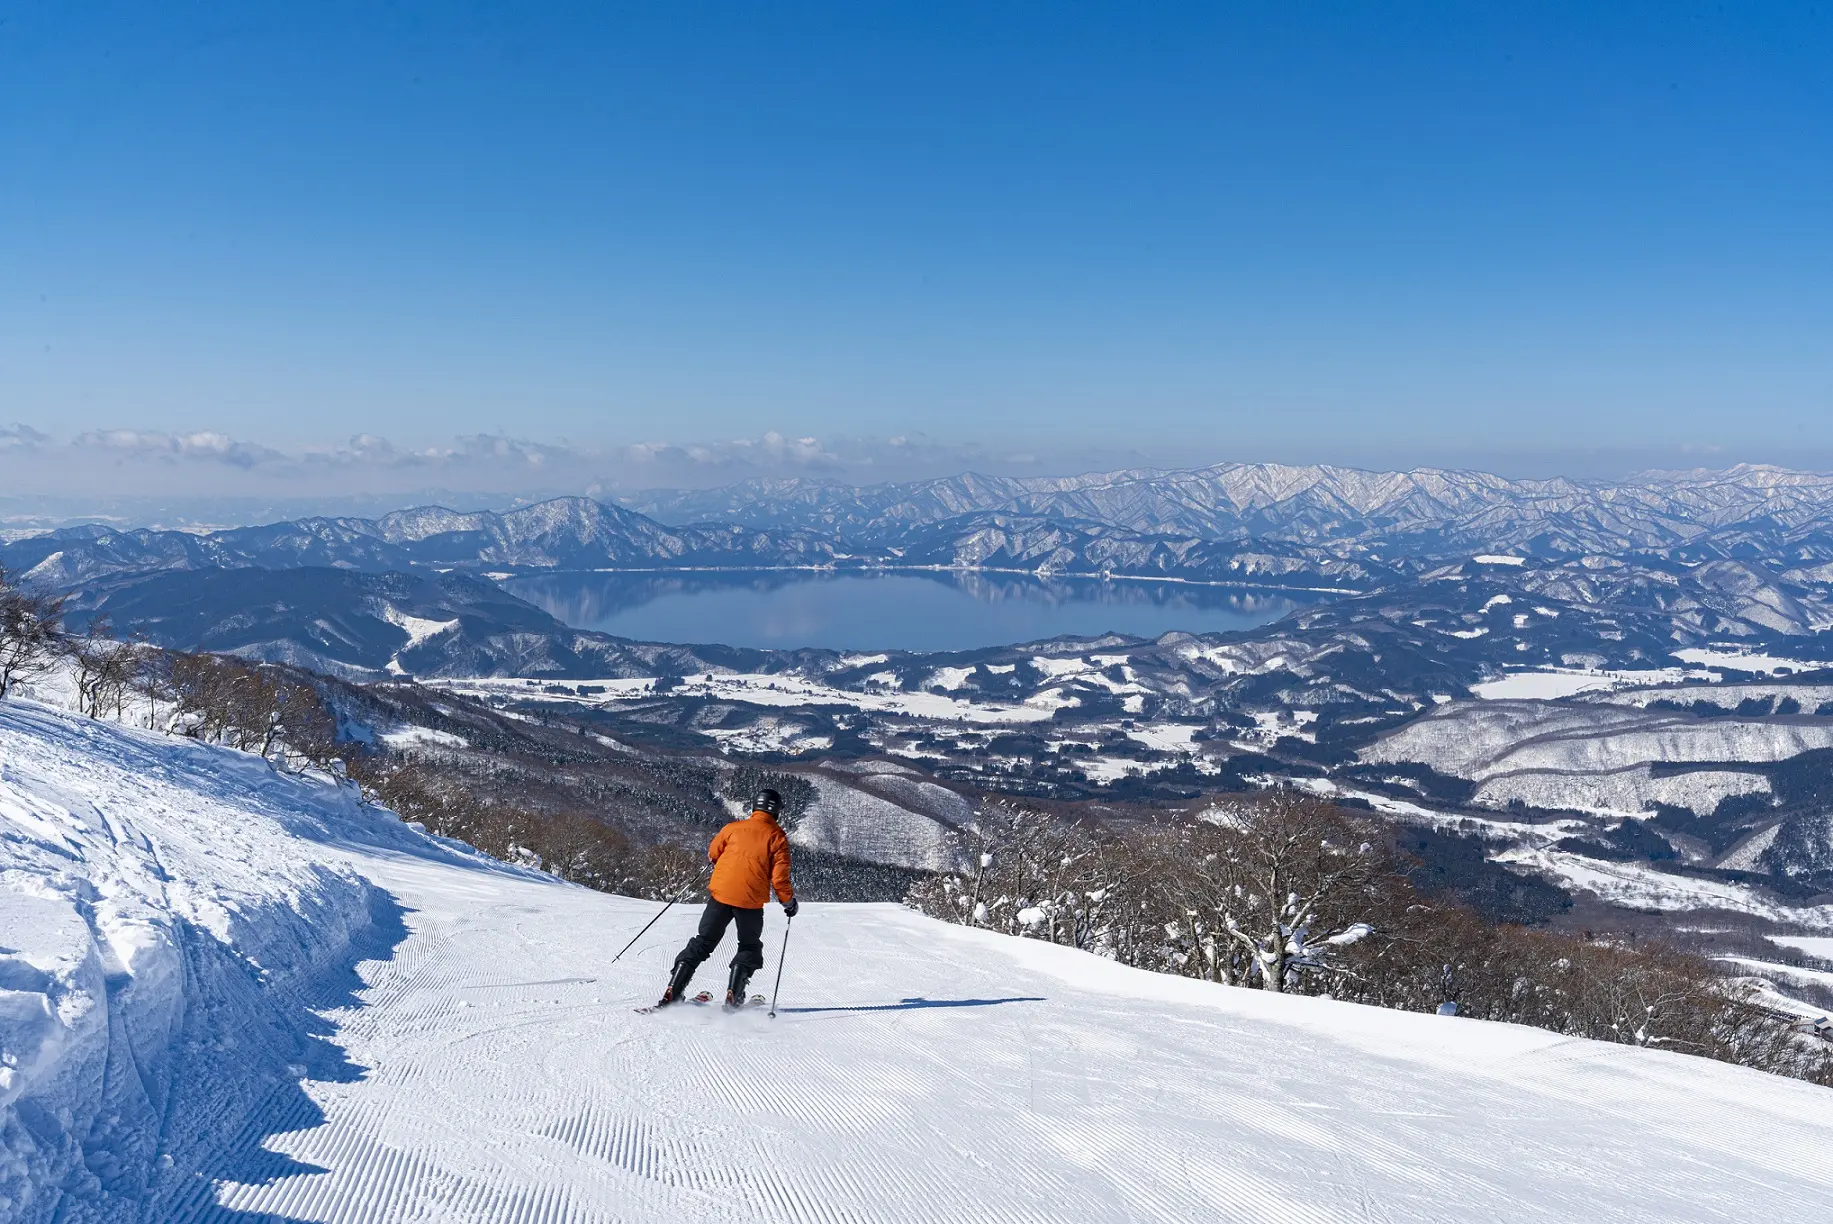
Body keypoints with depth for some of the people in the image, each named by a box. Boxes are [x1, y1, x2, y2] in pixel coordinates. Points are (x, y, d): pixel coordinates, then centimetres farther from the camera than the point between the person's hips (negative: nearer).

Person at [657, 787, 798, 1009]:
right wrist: (789, 902, 9)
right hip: (751, 901, -2)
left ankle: (671, 994, 6)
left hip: (720, 893, 2)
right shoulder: (777, 837, -2)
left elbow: (713, 853, 20)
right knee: (749, 948, 19)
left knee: (702, 944, 13)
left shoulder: (733, 828, 5)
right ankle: (733, 998, 6)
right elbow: (779, 877, -6)